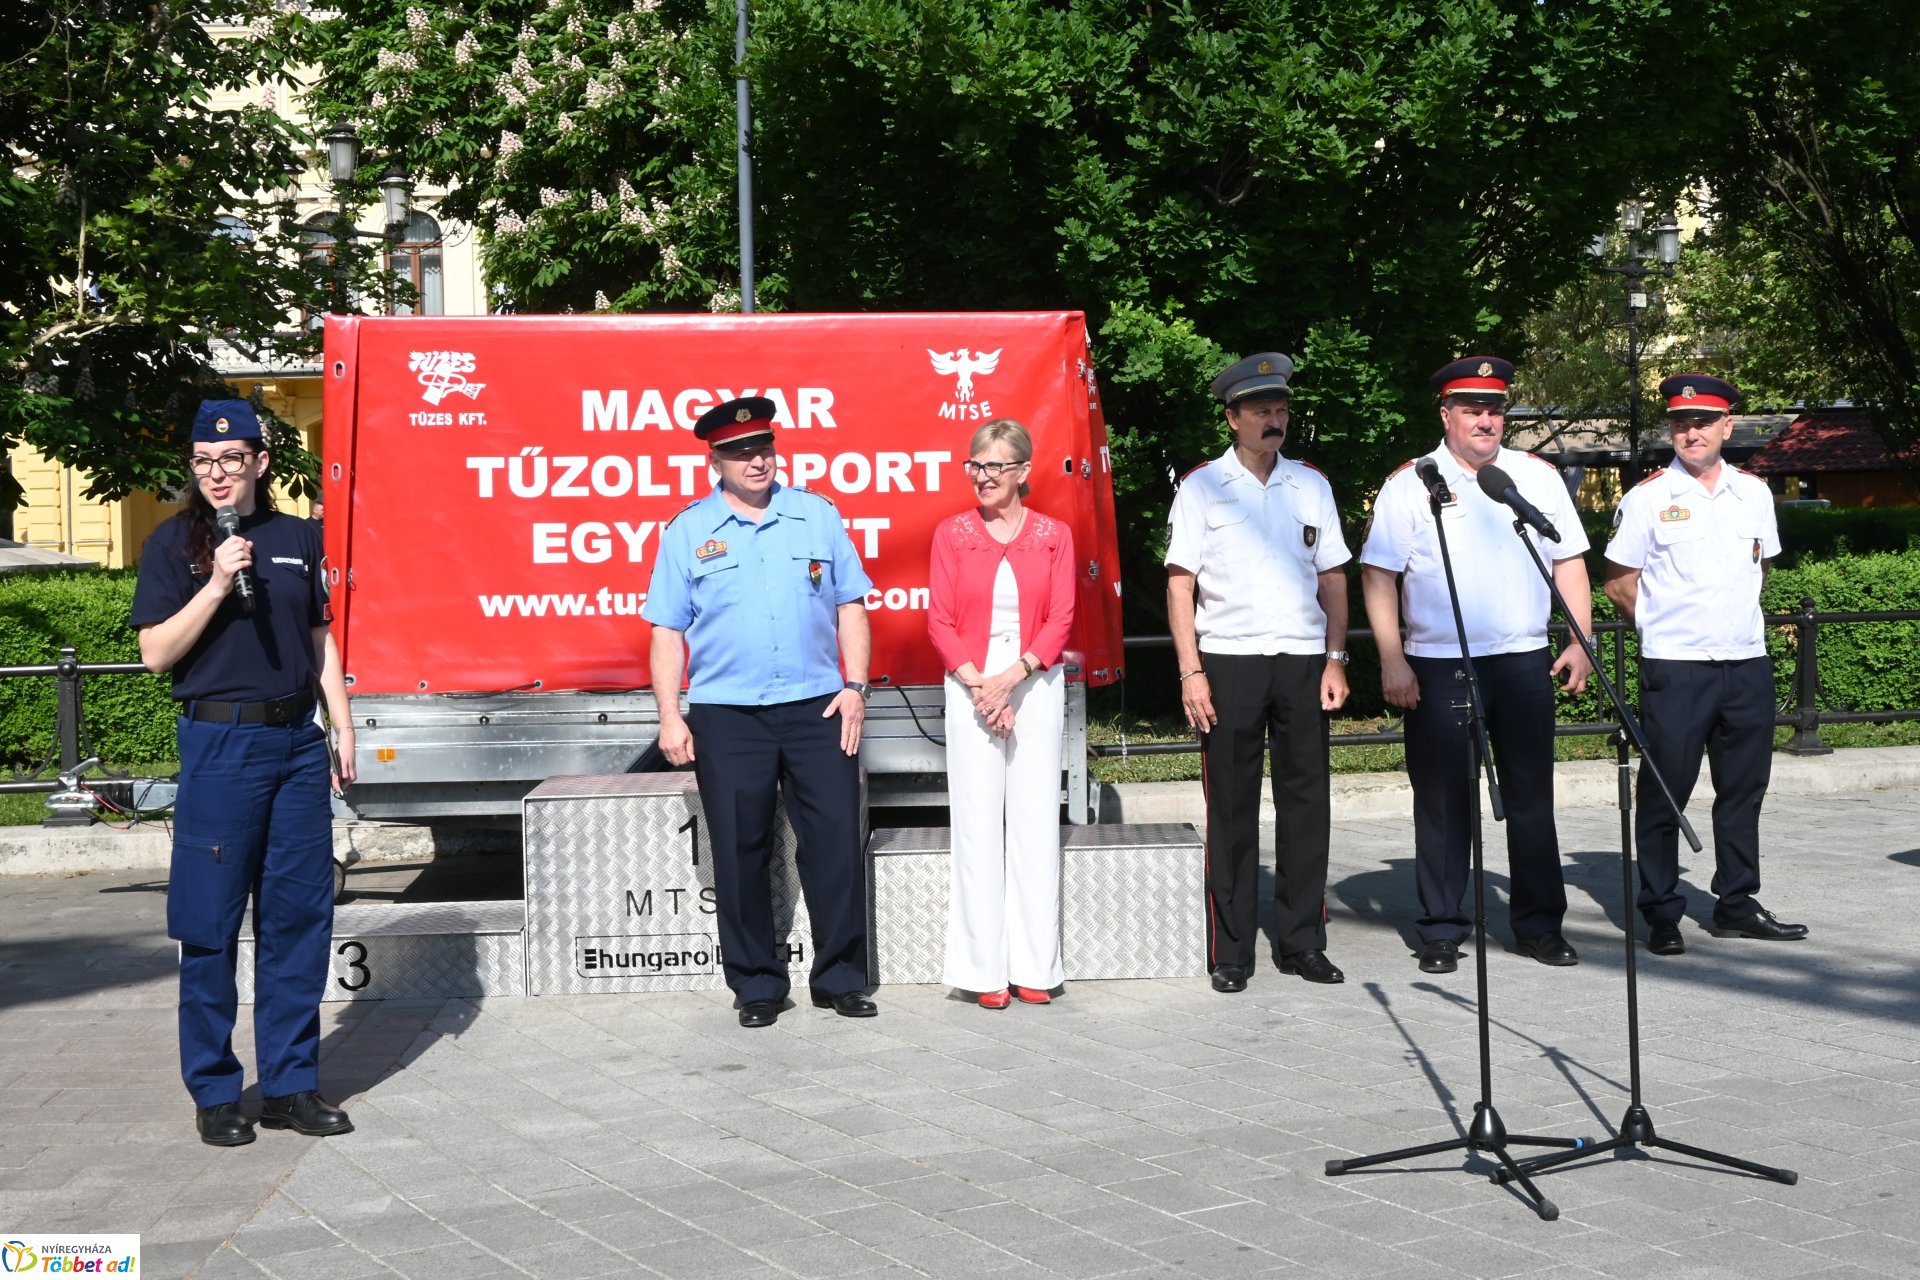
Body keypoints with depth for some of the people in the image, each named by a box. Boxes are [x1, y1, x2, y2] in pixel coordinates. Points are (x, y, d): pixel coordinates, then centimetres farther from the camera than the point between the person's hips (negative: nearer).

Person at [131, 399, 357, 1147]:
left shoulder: (297, 538, 10)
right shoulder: (176, 543, 0)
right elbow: (156, 652, -6)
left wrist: (343, 731, 10)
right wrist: (218, 584, -16)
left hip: (297, 741, 4)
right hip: (221, 742, -4)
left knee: (300, 915, 6)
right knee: (212, 920, 0)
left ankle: (290, 1083, 17)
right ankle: (214, 1092, 11)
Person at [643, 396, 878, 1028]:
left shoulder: (817, 515, 9)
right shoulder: (688, 531, 5)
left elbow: (850, 607, 10)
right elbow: (667, 631, 4)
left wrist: (855, 685, 0)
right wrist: (670, 716, -4)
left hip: (817, 708, 1)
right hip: (725, 715, -1)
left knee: (835, 841, 0)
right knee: (740, 852, 4)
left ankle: (840, 979, 12)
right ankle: (757, 985, 16)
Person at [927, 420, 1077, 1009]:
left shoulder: (1053, 535, 5)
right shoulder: (952, 534, 5)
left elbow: (1060, 619, 0)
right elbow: (940, 622, 1)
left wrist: (1012, 677, -13)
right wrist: (979, 685, -10)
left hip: (1036, 686, 1)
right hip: (970, 688, 0)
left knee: (1035, 822, 1)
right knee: (978, 823, -1)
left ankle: (1034, 965, 8)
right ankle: (986, 970, 4)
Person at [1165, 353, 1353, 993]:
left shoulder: (1311, 485, 12)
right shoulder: (1202, 487, 2)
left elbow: (1333, 579, 14)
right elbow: (1180, 583, -1)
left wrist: (1335, 659, 4)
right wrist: (1190, 671, -9)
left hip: (1303, 662, 3)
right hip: (1228, 662, -3)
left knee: (1306, 803, 4)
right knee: (1232, 809, 1)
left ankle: (1303, 942, 15)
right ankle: (1231, 951, 9)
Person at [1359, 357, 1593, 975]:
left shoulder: (1538, 477, 11)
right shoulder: (1409, 486, 1)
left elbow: (1569, 564, 14)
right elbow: (1378, 577, -2)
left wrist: (1579, 643, 5)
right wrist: (1392, 662, -9)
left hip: (1524, 662, 3)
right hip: (1438, 668, -2)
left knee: (1532, 796, 6)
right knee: (1442, 801, 2)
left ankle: (1540, 924, 17)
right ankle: (1441, 931, 11)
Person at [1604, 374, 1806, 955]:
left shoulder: (1755, 493, 9)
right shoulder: (1648, 497, -3)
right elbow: (1619, 582, 2)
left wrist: (1733, 617, 15)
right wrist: (1666, 624, 5)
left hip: (1747, 664, 4)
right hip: (1674, 668, -4)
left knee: (1743, 790, 10)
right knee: (1664, 793, -1)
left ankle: (1737, 905, 22)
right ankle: (1661, 916, 7)